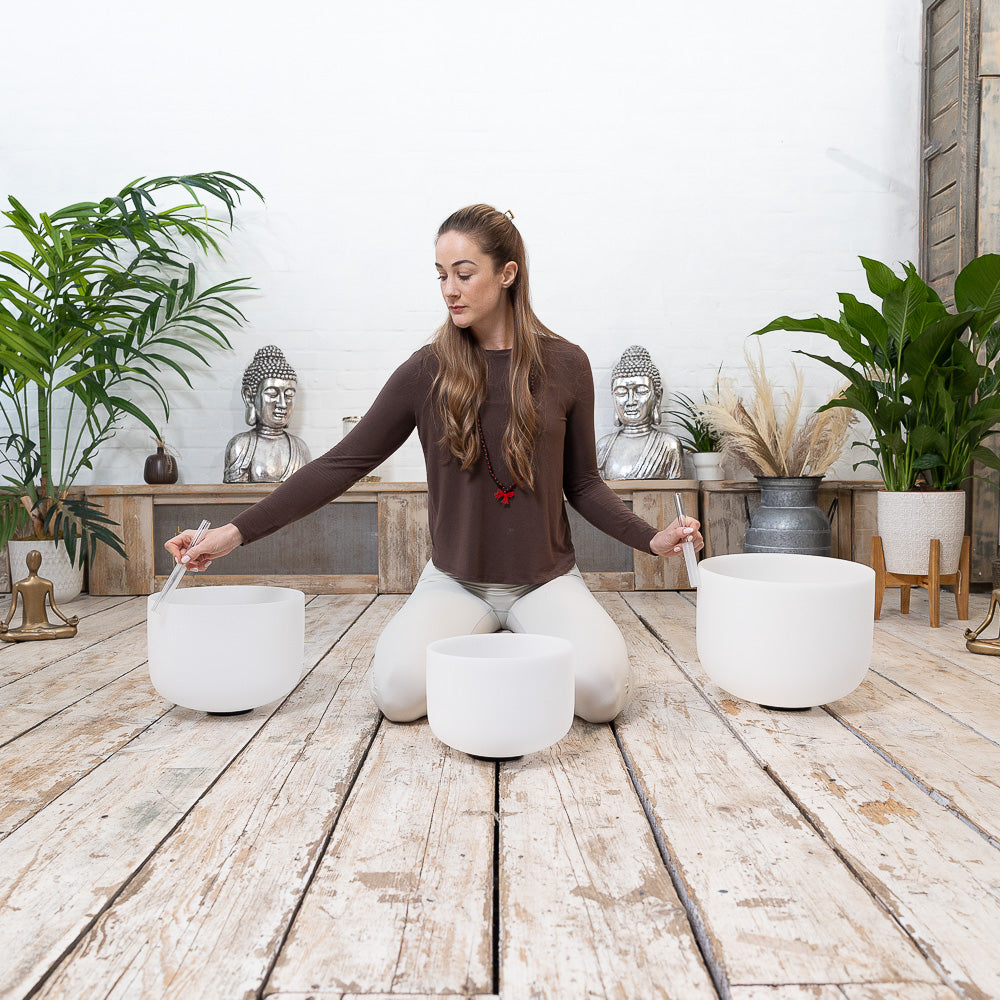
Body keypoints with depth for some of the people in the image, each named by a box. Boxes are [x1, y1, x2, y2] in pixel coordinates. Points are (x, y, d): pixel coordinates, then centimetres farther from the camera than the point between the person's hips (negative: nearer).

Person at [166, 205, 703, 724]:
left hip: (545, 579, 0)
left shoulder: (563, 364, -1)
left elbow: (583, 483, 6)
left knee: (601, 689, -25)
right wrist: (236, 532, -9)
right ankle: (478, 647, 10)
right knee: (397, 692, -24)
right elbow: (342, 464, -4)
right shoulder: (427, 371, -4)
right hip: (456, 581, 0)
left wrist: (652, 538, -10)